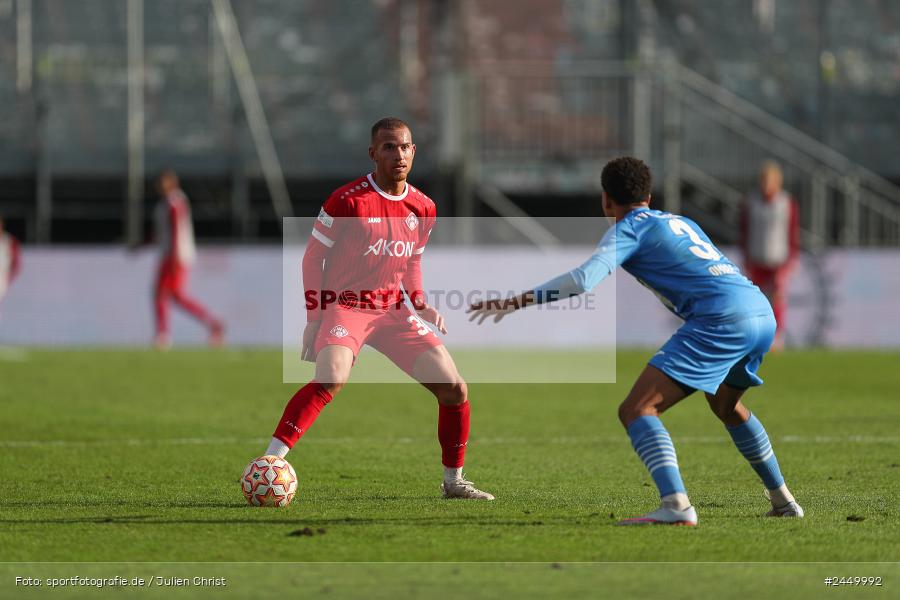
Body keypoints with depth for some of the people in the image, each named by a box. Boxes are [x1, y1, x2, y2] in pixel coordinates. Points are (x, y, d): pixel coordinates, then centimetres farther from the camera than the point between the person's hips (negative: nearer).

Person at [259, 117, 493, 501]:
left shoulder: (423, 208, 5)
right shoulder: (348, 200, -13)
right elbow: (313, 257, -5)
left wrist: (420, 304, 4)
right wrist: (313, 320, -10)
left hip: (394, 311, 6)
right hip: (345, 306, -6)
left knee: (455, 389, 1)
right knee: (332, 378, -34)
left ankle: (453, 481, 18)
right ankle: (269, 463, -34)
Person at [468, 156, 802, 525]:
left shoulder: (629, 228, 4)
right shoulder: (682, 222, 26)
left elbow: (582, 280, -10)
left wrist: (515, 302, -6)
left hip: (721, 319, -8)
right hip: (763, 313, 8)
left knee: (637, 410, -11)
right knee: (726, 407, 35)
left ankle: (675, 506, -30)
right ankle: (783, 501, 40)